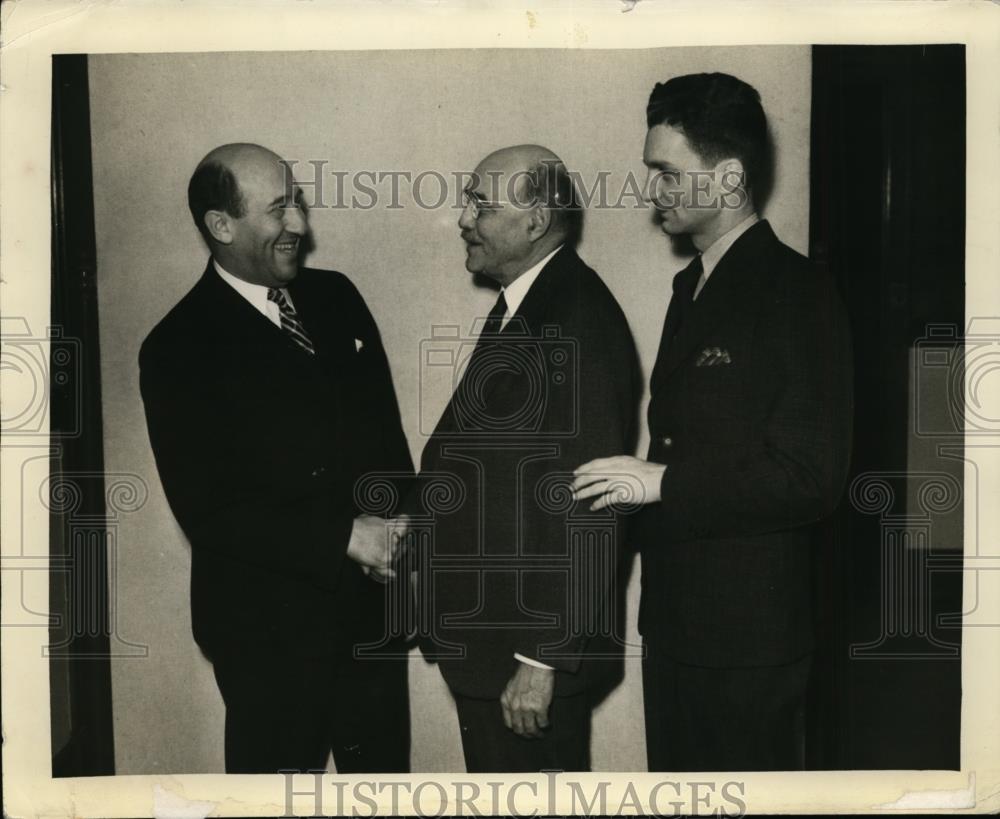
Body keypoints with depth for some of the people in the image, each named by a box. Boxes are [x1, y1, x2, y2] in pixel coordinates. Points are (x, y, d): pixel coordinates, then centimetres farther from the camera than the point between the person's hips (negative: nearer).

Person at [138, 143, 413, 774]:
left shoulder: (336, 298, 5)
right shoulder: (179, 349, -13)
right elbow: (206, 510, -17)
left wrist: (400, 533, -6)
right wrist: (346, 536, -19)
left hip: (373, 606, 6)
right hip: (271, 624, -5)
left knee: (384, 769, 18)